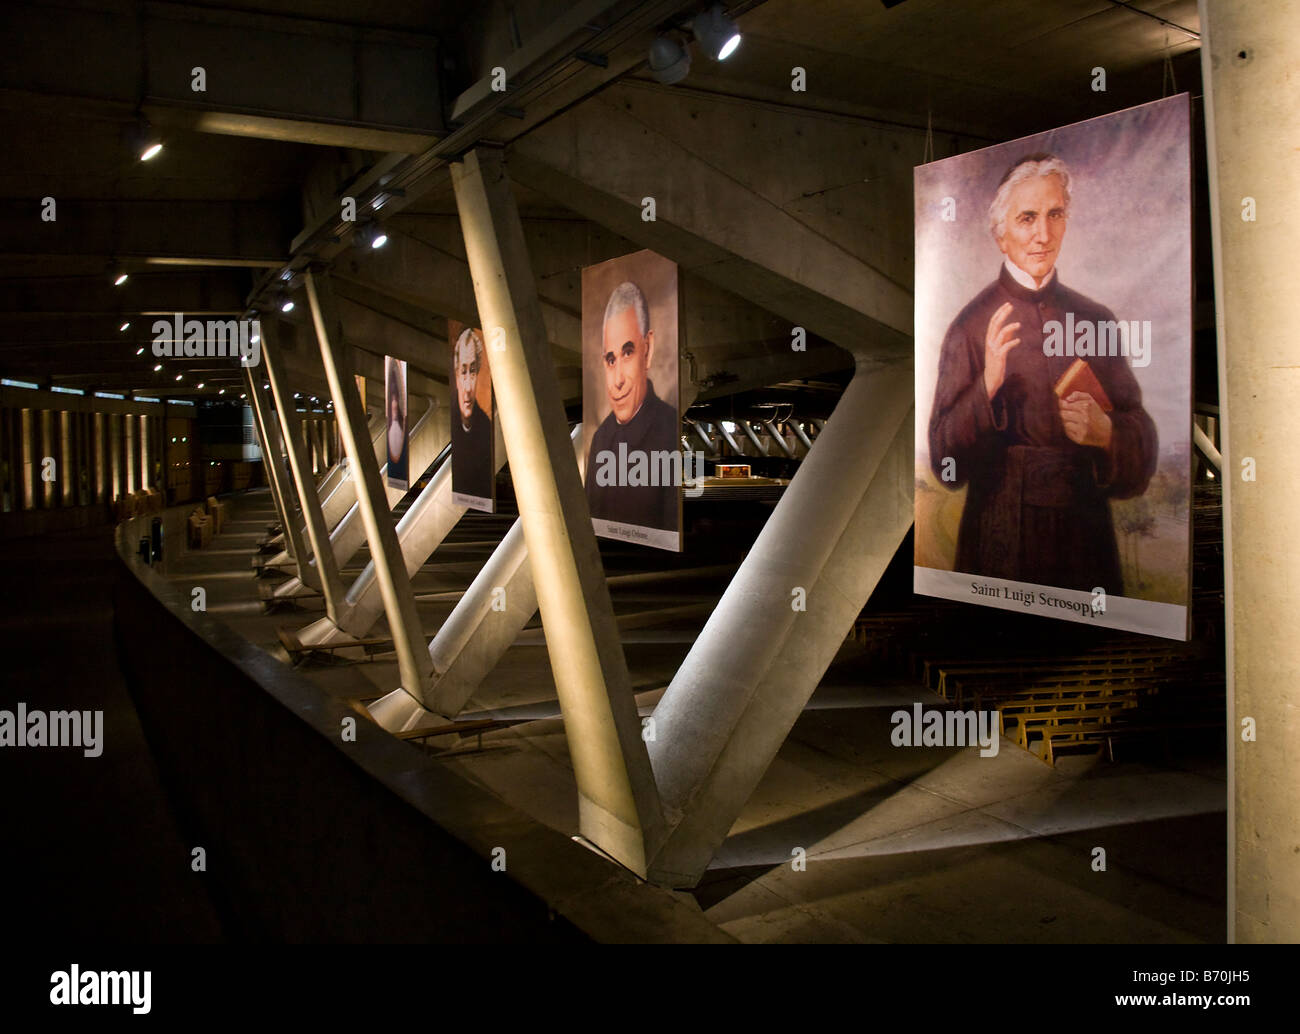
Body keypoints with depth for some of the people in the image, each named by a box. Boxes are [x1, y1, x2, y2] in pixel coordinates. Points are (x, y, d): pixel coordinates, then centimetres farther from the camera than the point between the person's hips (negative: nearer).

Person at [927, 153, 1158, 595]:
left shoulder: (1096, 320, 4)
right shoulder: (973, 325, -5)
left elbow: (1144, 446, 6)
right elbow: (945, 463, -10)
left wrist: (1106, 432, -15)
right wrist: (987, 386, -23)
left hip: (1087, 541, 3)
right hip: (1001, 542, -3)